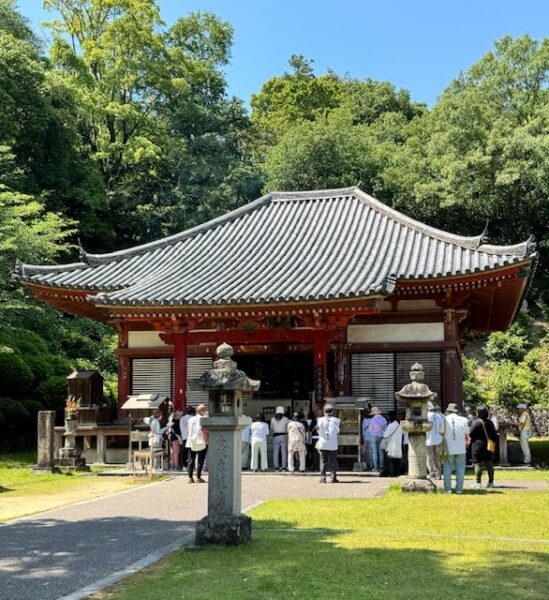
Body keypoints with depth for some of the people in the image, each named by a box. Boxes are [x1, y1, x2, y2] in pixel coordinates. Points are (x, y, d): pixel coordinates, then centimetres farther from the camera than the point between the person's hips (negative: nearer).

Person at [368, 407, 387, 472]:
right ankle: (381, 466, 6)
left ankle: (376, 466, -1)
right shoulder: (384, 419, 0)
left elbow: (370, 430, -5)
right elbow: (385, 429, 5)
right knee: (381, 452, 7)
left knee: (374, 452, 2)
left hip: (374, 436, -3)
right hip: (381, 437, 3)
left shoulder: (373, 420, -11)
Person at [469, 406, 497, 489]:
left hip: (478, 445, -6)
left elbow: (471, 434, -12)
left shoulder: (476, 423, -13)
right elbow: (494, 435, 11)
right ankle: (491, 482, 14)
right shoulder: (490, 423, 6)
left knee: (478, 464, -3)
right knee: (489, 464, 11)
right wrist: (493, 443, 20)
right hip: (489, 446, 6)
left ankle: (478, 482, -5)